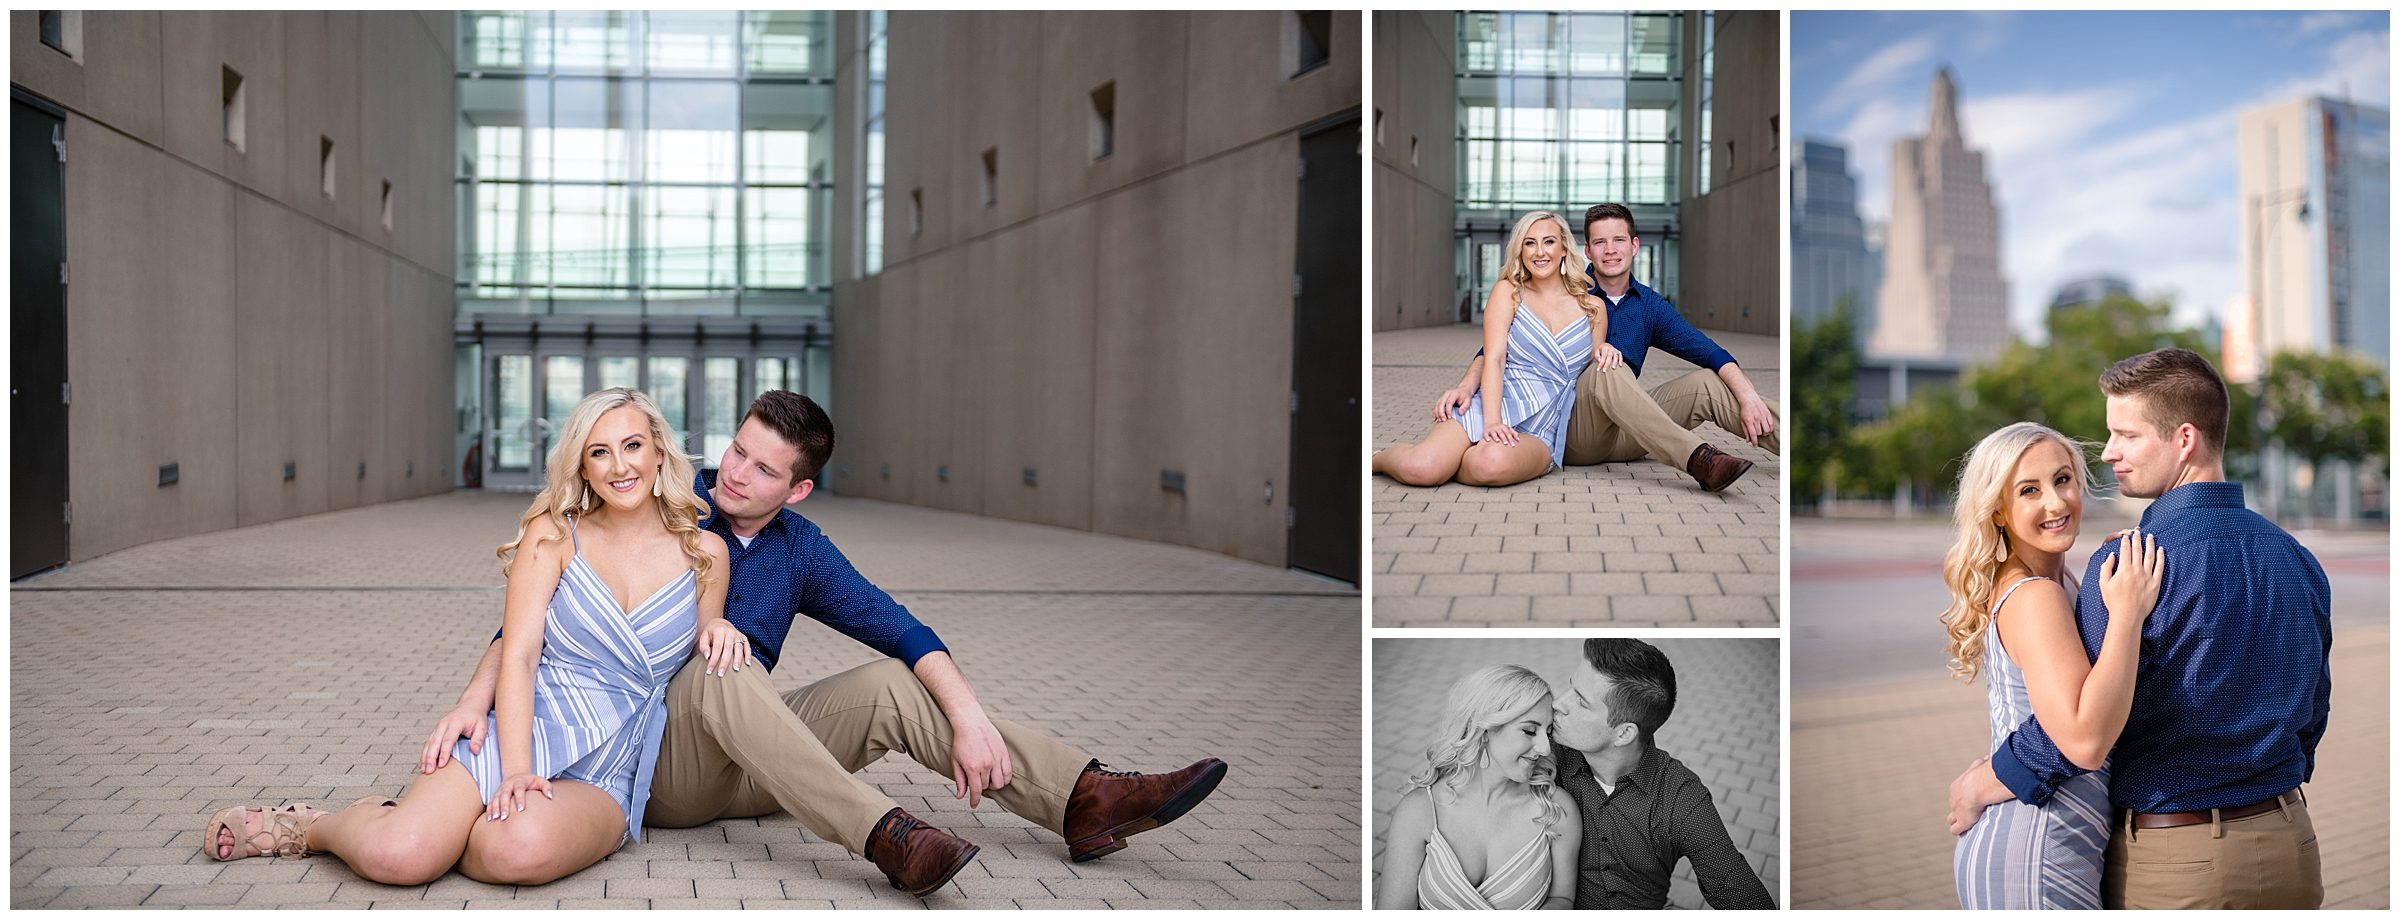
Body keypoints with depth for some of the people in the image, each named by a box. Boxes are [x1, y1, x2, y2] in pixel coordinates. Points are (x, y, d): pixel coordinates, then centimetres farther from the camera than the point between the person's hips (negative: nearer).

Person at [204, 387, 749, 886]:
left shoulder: (704, 553, 7)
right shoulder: (554, 534, 3)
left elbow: (703, 675, 18)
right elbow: (518, 655, -5)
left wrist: (717, 629, -7)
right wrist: (516, 770, -18)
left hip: (609, 778, 1)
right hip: (532, 732, 0)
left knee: (518, 850, -35)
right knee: (395, 856, -25)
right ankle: (310, 827, 11)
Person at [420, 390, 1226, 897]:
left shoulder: (798, 550, 5)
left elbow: (901, 631, 0)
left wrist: (969, 718, -15)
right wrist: (473, 701, -22)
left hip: (745, 763, 4)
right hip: (655, 767, -4)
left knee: (892, 685, -14)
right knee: (720, 670, -35)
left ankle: (1089, 801, -22)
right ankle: (883, 837, -48)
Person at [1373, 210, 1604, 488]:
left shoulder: (1593, 308, 13)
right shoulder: (1508, 291, 8)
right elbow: (1494, 359, -5)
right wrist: (1492, 422, -19)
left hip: (1541, 434, 1)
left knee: (1491, 464, -37)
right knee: (1420, 469, -29)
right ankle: (1379, 459, 8)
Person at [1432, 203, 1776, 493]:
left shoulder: (1650, 305, 10)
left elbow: (1711, 353, 2)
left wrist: (1748, 396, -16)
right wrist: (1467, 385, -28)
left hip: (1622, 434, 4)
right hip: (1572, 429, -4)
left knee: (1707, 384, -13)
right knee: (1607, 370, -32)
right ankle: (1698, 459, -47)